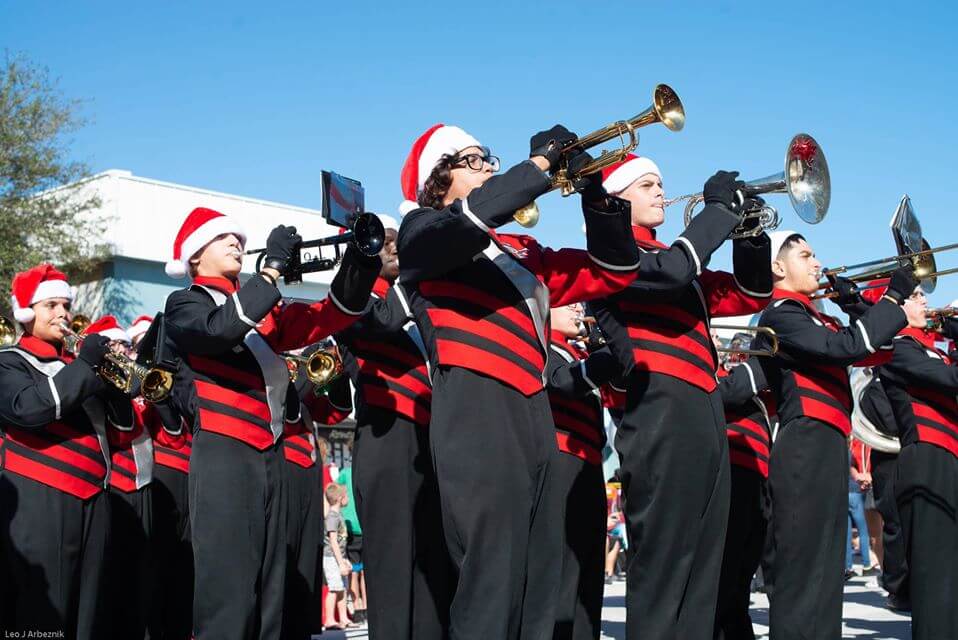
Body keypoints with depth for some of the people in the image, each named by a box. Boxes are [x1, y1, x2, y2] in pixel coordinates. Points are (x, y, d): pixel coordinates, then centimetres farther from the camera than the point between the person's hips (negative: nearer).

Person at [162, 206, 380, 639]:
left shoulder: (262, 305, 21)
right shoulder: (184, 304, 3)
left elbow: (328, 317, 7)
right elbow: (222, 328, -21)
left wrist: (359, 263, -10)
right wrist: (273, 266, -17)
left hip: (269, 452, 7)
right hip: (222, 450, -7)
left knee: (270, 582, 10)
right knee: (227, 583, -12)